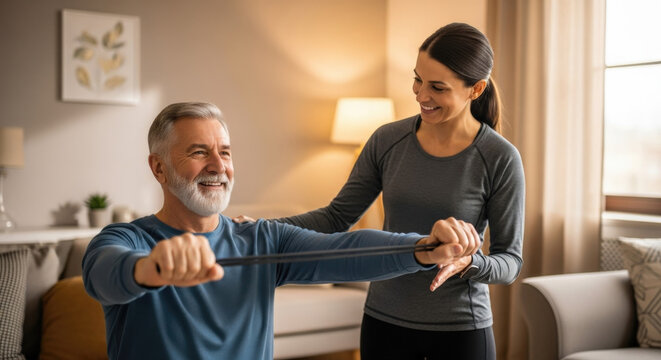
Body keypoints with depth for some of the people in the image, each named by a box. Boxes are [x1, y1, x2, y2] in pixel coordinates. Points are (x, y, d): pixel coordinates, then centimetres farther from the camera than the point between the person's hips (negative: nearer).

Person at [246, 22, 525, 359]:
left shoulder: (500, 159, -12)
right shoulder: (387, 140, -4)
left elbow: (510, 260, -7)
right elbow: (337, 216, 1)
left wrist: (467, 262, -27)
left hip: (460, 331, -2)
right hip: (384, 320, 3)